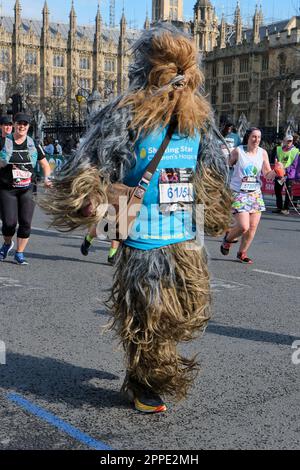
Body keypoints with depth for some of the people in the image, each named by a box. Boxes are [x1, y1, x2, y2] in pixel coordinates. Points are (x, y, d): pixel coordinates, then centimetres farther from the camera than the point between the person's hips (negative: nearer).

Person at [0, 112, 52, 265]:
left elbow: (45, 164, 14)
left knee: (26, 222, -3)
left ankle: (19, 253, 12)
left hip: (27, 189, 2)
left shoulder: (33, 144, 7)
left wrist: (47, 178, -2)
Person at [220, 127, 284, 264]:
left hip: (255, 193, 5)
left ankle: (242, 253, 22)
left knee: (253, 227, 1)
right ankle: (228, 239, 20)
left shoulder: (263, 153, 3)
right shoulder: (238, 151, -8)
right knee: (243, 227, -13)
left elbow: (267, 175, 2)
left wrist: (276, 172, -18)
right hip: (238, 193, -4)